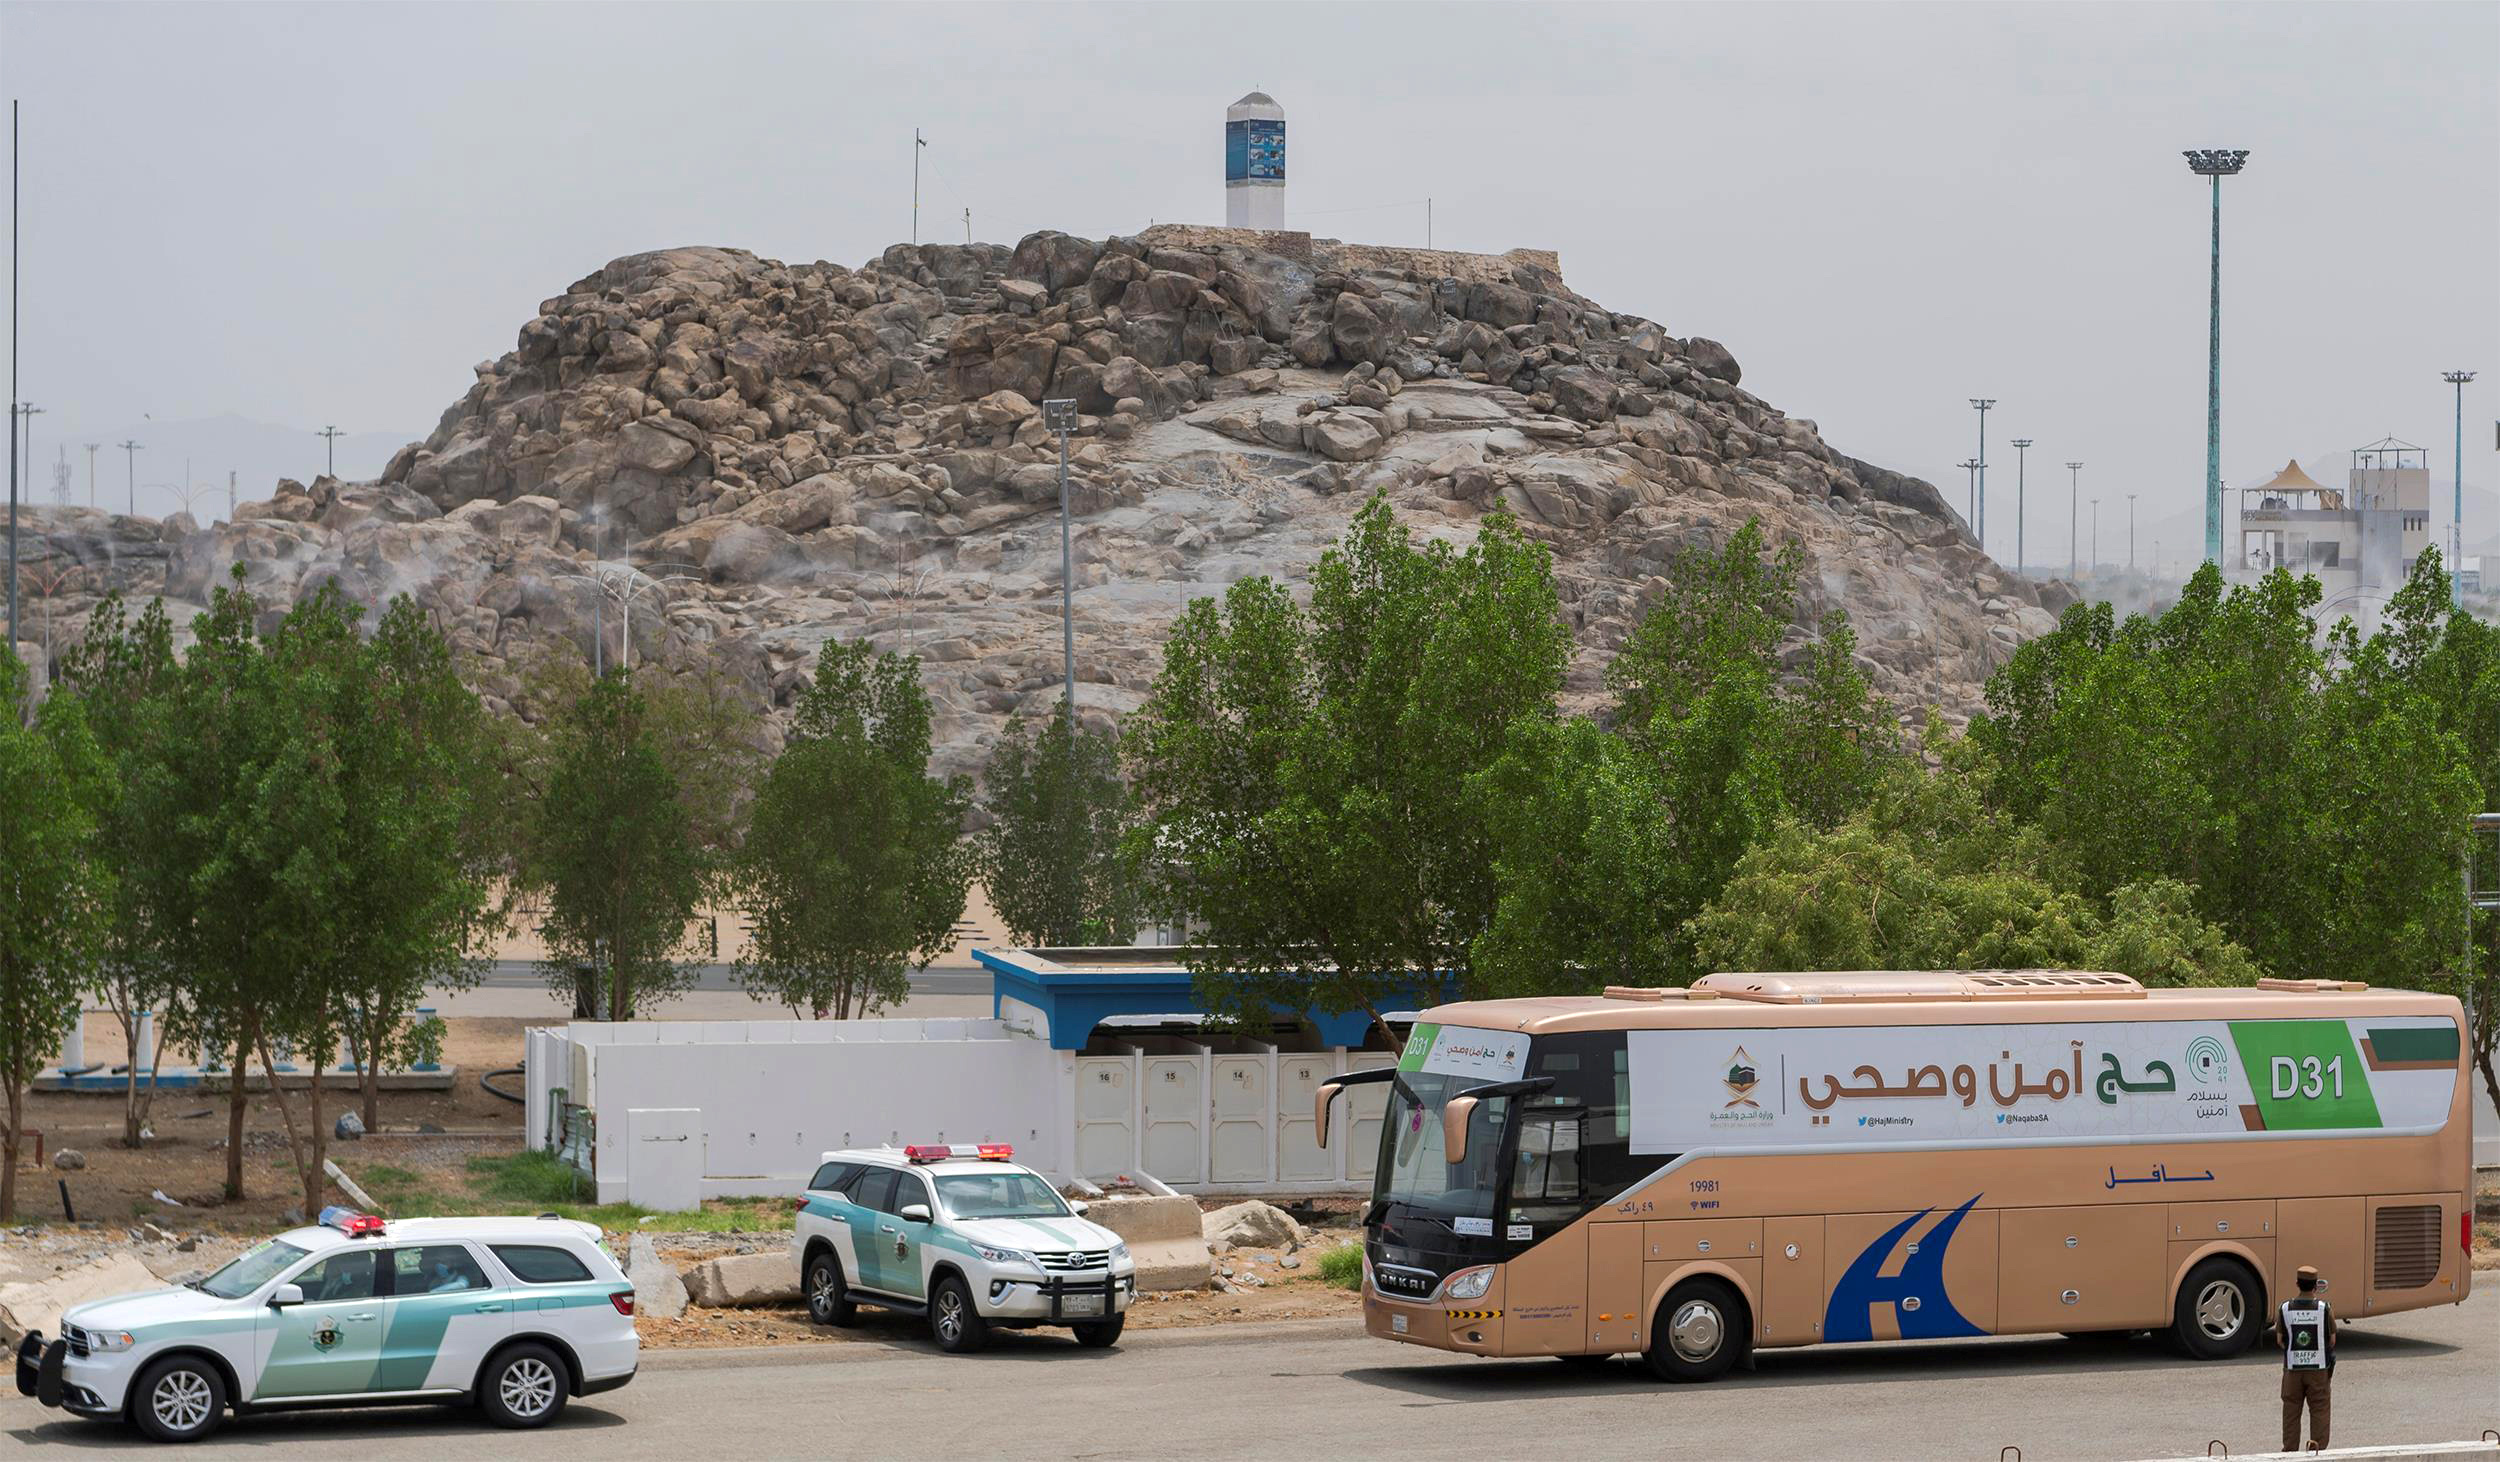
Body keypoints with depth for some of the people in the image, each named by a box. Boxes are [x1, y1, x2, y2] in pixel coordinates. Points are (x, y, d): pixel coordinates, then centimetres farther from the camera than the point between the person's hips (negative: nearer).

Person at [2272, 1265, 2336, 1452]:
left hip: (2293, 1368, 1)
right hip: (2319, 1368, -1)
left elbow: (2280, 1339, -1)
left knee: (2291, 1411, 11)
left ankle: (2290, 1451, 14)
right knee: (2319, 1411, 8)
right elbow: (2332, 1340, -5)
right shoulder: (2324, 1309, -11)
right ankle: (2317, 1450, 7)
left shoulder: (2285, 1309, -7)